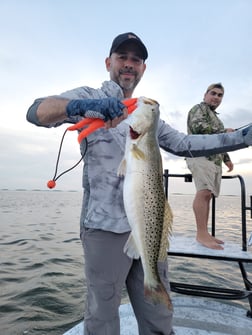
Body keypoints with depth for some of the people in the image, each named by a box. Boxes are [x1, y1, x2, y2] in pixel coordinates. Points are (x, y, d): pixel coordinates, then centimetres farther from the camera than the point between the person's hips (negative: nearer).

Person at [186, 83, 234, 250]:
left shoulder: (215, 116, 33)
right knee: (204, 192, -21)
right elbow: (198, 126, -15)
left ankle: (204, 233, 3)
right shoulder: (199, 108, 5)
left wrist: (227, 158, 25)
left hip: (214, 159, 9)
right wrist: (224, 131, -7)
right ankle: (202, 234, -24)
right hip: (201, 155, -9)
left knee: (208, 194, 2)